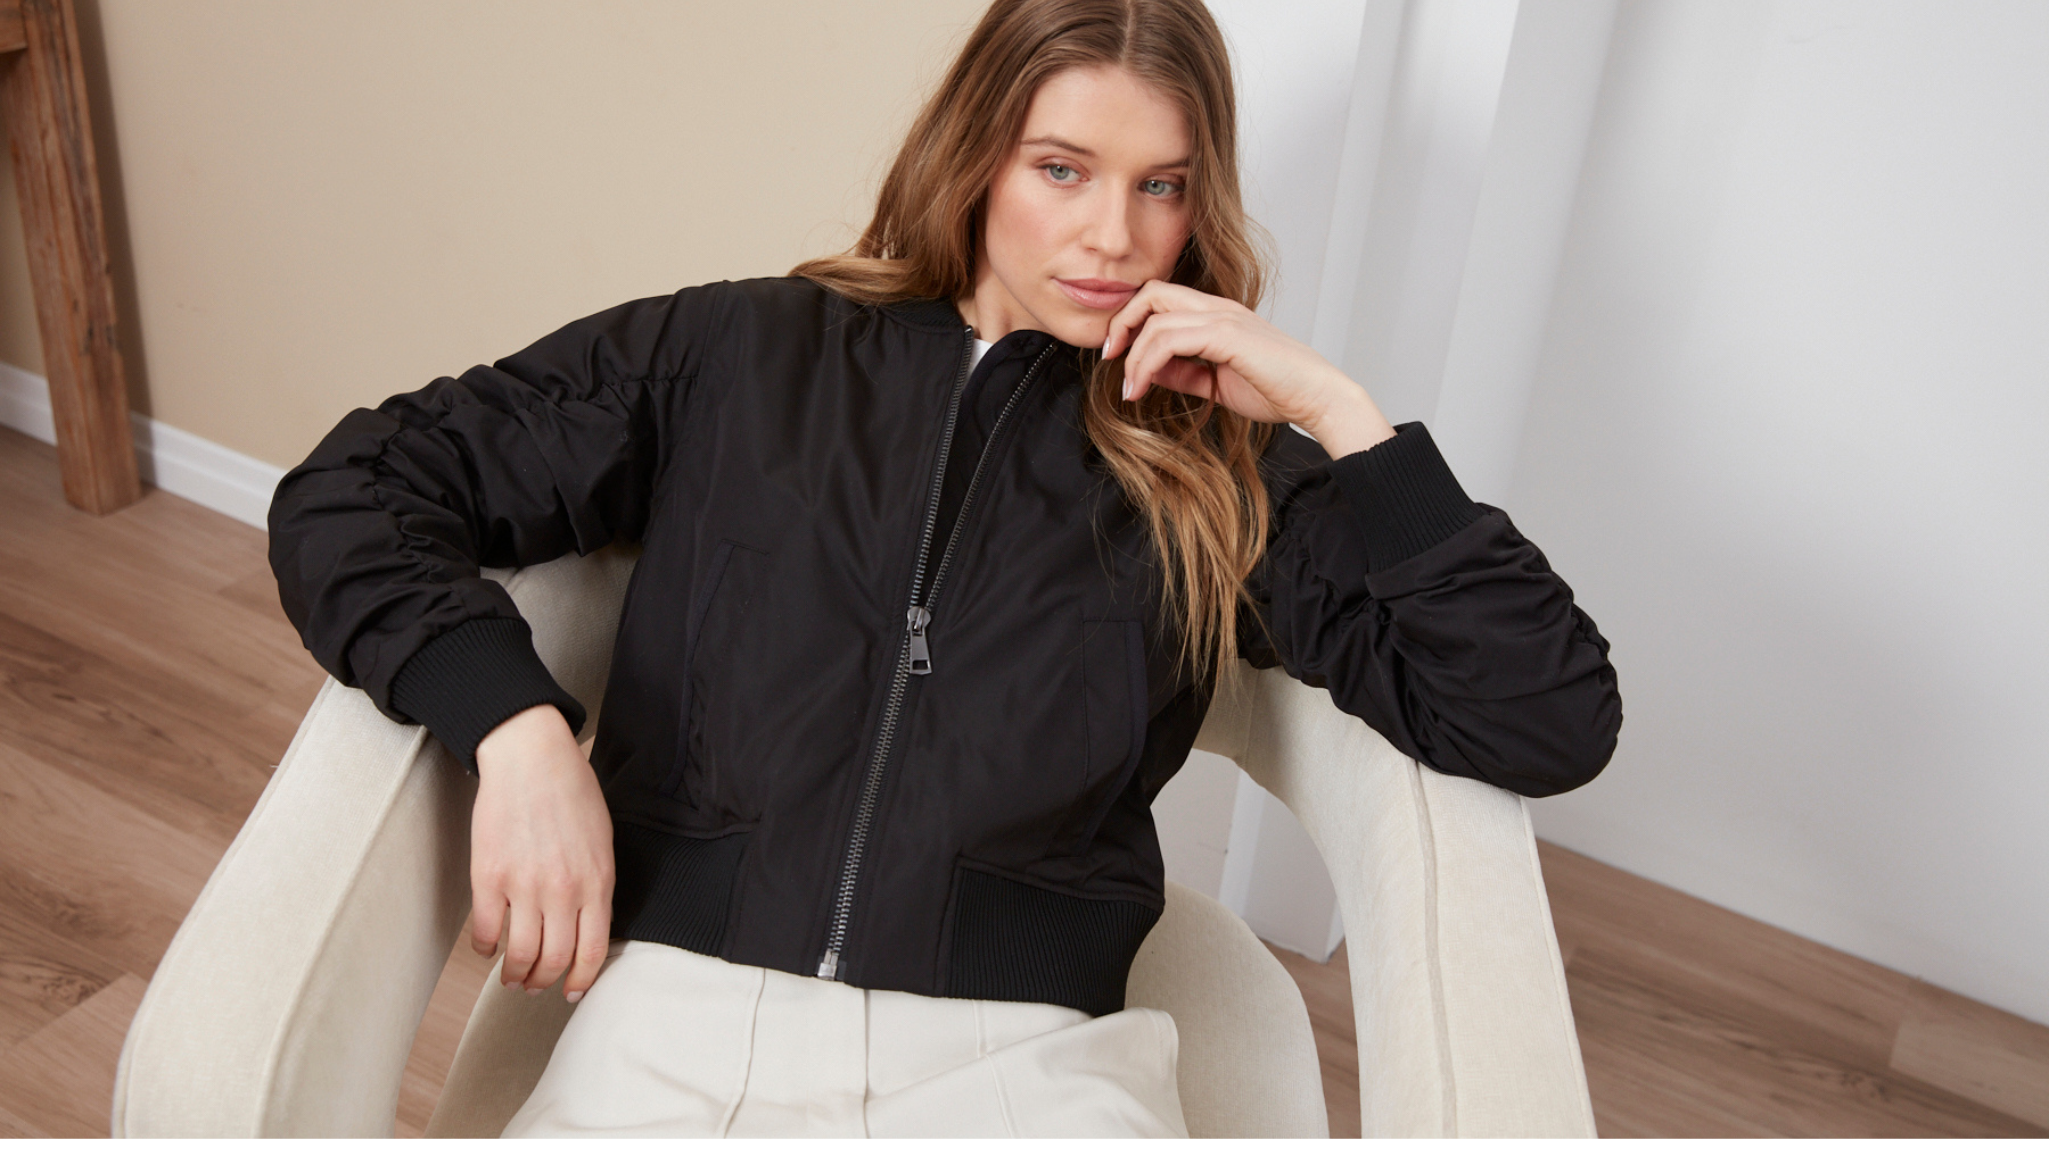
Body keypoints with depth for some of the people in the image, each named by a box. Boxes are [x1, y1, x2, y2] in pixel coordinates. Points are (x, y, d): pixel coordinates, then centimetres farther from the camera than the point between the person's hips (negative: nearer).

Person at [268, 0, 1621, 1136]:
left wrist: (1336, 413, 1)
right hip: (680, 1017, 0)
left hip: (1019, 1054, 1)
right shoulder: (735, 354, 11)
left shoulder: (1224, 470, 10)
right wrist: (516, 727, -7)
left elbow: (1552, 721, 4)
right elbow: (350, 495, 11)